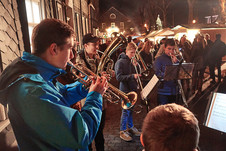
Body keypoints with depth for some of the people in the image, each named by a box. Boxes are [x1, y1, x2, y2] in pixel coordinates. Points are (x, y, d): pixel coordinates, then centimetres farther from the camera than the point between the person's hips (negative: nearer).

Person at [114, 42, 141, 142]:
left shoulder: (131, 61, 12)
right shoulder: (120, 62, -12)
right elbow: (119, 77, -20)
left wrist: (136, 67, 2)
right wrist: (132, 76, -28)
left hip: (132, 89, 8)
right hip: (125, 90, -8)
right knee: (126, 110, -2)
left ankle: (130, 127, 32)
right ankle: (123, 131, 12)